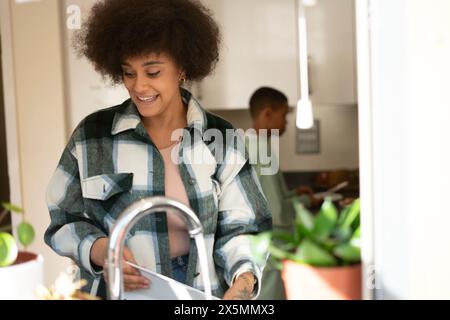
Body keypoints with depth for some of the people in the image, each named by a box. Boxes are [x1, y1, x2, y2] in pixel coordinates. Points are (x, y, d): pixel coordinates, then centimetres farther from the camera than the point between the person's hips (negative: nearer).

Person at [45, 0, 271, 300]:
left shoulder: (221, 139, -1)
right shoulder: (92, 136, -2)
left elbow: (238, 229, 0)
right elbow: (65, 221, 3)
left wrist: (244, 280, -18)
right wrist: (99, 249, -15)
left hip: (203, 291, 0)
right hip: (114, 290, 0)